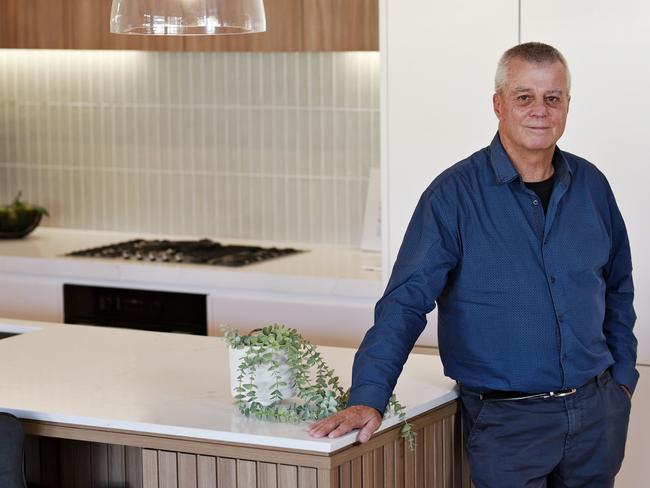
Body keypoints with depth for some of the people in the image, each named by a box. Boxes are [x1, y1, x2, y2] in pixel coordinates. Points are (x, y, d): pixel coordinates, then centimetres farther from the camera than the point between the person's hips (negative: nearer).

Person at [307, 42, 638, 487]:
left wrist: (622, 378, 11)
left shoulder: (591, 186, 4)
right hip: (507, 418, -5)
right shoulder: (455, 194, -11)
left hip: (598, 413, 5)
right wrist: (367, 397, -25)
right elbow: (406, 301, -16)